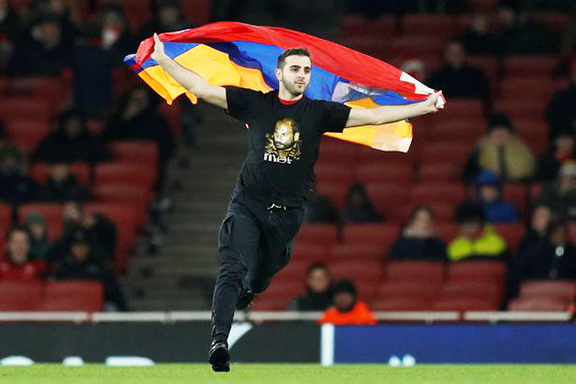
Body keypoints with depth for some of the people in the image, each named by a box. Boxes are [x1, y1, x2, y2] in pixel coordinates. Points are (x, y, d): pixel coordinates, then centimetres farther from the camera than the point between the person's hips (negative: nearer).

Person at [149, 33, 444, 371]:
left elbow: (373, 116, 3)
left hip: (287, 213, 2)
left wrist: (424, 107, -2)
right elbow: (203, 89, 1)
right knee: (233, 270, -18)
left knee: (261, 277, 14)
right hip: (247, 204, -2)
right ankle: (219, 340, -26)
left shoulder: (319, 112, 3)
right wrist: (164, 61, -4)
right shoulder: (255, 103, 1)